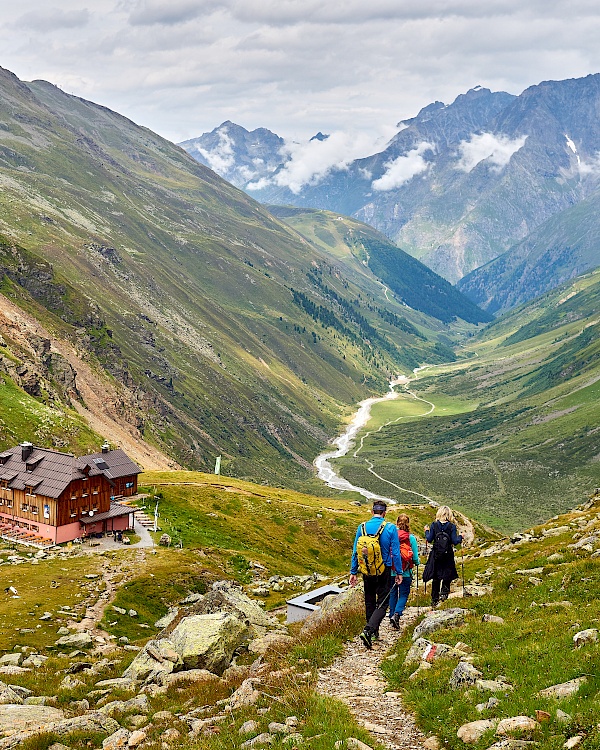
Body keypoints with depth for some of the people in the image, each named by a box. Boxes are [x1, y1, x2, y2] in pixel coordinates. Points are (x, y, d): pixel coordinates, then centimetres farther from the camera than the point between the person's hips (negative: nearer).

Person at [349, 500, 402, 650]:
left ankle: (374, 632, 29)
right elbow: (395, 553, -7)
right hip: (384, 571, -3)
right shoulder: (390, 528, -10)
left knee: (369, 602, 18)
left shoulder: (362, 527, -3)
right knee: (382, 603, 1)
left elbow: (355, 552, 1)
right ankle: (368, 630, -18)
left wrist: (353, 572, 9)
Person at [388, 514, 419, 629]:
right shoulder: (411, 538, -9)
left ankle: (392, 615, 20)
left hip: (392, 571, 2)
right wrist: (417, 562, 19)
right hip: (405, 571, -2)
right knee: (404, 594, 5)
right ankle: (397, 614, -14)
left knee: (393, 593, 16)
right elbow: (415, 556, -3)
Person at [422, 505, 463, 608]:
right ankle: (444, 592, -5)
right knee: (447, 576, 16)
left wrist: (427, 531, 13)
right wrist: (460, 537, 8)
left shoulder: (434, 525, -6)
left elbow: (429, 539, -5)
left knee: (435, 577, 12)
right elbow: (455, 541, -11)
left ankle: (434, 599, 16)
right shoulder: (452, 526, -9)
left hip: (436, 555, 1)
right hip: (448, 555, -1)